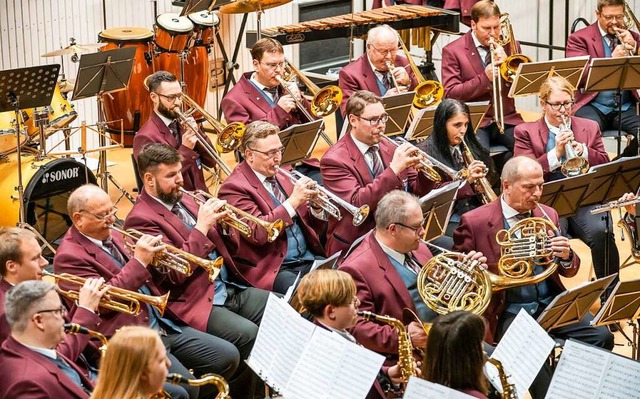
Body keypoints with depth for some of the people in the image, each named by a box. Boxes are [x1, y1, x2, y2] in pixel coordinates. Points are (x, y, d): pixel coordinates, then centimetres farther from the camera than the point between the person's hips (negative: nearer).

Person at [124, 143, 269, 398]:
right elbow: (175, 274, -21)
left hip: (229, 289, 9)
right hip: (197, 303, -9)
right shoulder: (141, 220, -12)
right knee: (250, 337, -27)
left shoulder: (183, 200, 13)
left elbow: (218, 244, 19)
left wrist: (221, 221, -2)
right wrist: (201, 227, -20)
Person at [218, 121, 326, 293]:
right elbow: (257, 233, -19)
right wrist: (293, 201, -18)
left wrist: (316, 208, 0)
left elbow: (312, 226, 23)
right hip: (273, 270, -7)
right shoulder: (234, 188, -5)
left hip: (309, 259, 7)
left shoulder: (281, 179, 17)